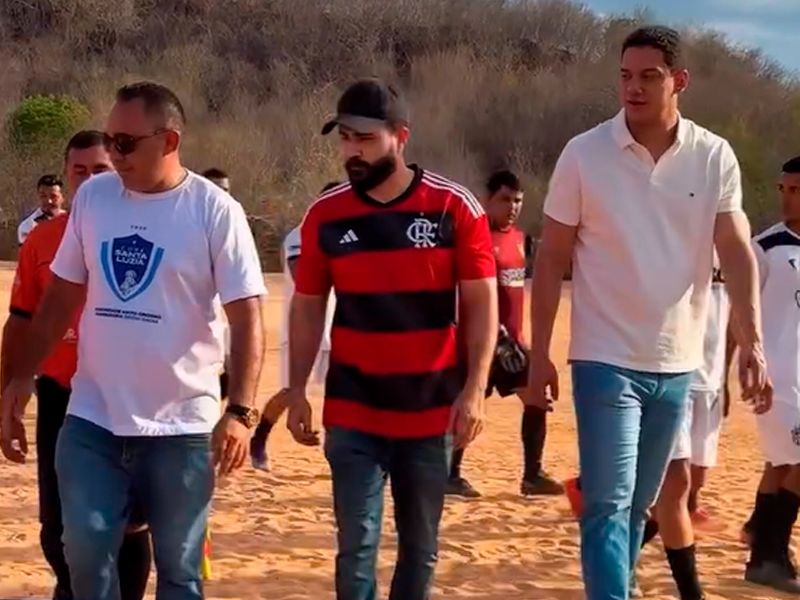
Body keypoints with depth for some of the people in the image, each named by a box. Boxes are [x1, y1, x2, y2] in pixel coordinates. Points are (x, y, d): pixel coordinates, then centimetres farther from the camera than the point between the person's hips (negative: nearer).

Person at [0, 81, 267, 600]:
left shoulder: (215, 211, -8)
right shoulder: (91, 197, 4)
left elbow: (247, 317, -10)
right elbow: (60, 299, 13)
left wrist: (240, 410, -20)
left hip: (181, 425, -3)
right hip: (91, 420, 3)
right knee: (87, 558, 3)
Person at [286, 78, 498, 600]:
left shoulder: (455, 207, -6)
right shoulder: (326, 215, -2)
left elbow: (481, 302, -5)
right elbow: (307, 307, 6)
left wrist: (474, 389, -12)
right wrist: (297, 391, 1)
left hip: (431, 411, 0)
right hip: (353, 414, 0)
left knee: (421, 546, 12)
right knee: (357, 545, -2)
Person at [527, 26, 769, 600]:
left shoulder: (715, 158, -1)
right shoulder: (584, 155, -6)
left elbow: (736, 252, -5)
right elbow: (551, 260, -2)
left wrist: (752, 342, -18)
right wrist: (540, 355, -4)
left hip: (677, 363, 3)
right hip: (606, 359, -3)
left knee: (639, 504, 15)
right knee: (608, 504, -9)